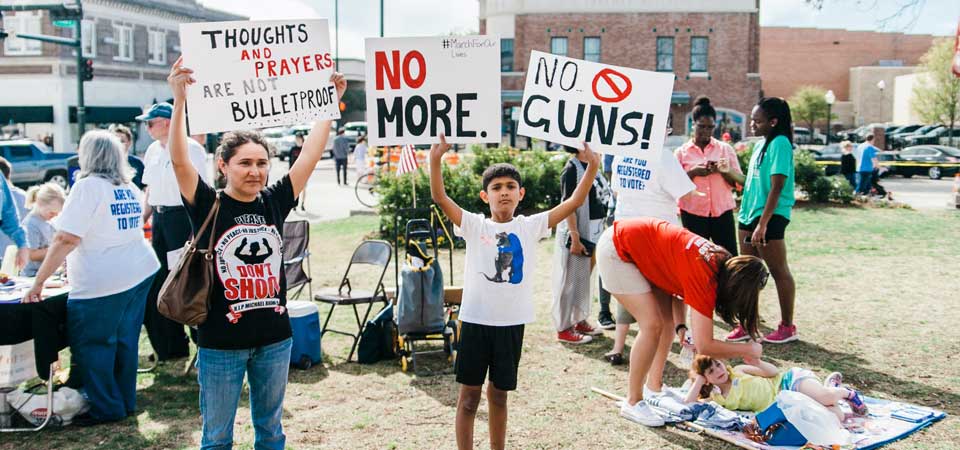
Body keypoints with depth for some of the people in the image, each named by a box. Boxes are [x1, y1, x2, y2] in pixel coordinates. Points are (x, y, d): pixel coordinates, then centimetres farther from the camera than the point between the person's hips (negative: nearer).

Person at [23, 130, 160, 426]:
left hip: (102, 284, -8)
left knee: (91, 346, 5)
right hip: (141, 272, 8)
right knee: (125, 340, 16)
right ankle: (126, 402, 25)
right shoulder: (130, 188, 11)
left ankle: (107, 408, 12)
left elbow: (66, 239, -19)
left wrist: (38, 283, -15)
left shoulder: (89, 186, -13)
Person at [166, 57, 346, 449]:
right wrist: (179, 99, -34)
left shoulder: (274, 202, 1)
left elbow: (311, 152, -2)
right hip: (221, 342, -3)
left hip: (274, 338, 4)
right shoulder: (208, 206, -9)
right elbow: (179, 160, -23)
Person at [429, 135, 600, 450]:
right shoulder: (474, 226, -2)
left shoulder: (530, 226, 3)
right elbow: (440, 198, -14)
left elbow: (574, 202, -2)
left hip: (512, 322, 2)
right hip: (476, 320, -2)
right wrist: (435, 160, -27)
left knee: (499, 394, 15)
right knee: (469, 394, 5)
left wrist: (592, 167, -13)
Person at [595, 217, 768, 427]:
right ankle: (632, 402, -3)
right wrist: (749, 349, -15)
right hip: (617, 250, -9)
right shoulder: (706, 279, -28)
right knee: (653, 325, -15)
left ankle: (653, 386, 24)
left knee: (668, 319, 10)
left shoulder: (720, 260, -5)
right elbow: (704, 346, -29)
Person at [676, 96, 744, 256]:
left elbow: (740, 181, 3)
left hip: (722, 213, 1)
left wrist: (726, 171, -16)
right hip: (693, 215, -1)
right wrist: (692, 173, -14)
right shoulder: (682, 152, 4)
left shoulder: (726, 149, 7)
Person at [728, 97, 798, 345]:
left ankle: (787, 326, 12)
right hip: (749, 215, 9)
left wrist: (762, 223, -22)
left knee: (779, 271, 1)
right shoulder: (760, 144, 14)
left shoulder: (780, 143, -13)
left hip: (770, 217, -9)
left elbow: (776, 187, -19)